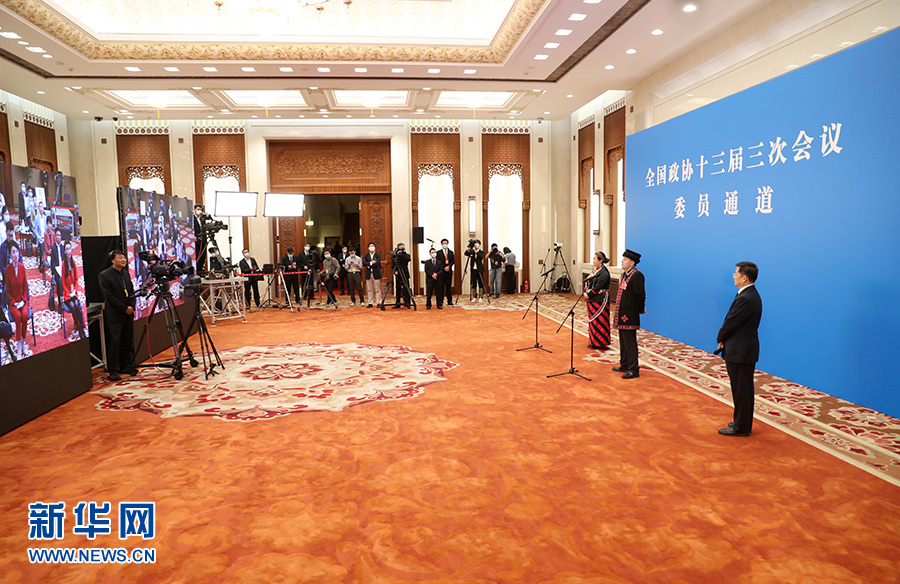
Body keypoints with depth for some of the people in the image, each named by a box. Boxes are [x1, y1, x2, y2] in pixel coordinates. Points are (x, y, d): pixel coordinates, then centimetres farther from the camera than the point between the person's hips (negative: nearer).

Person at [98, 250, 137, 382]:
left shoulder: (126, 273, 14)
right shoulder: (104, 275, -7)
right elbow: (109, 296, -12)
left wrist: (132, 306, 0)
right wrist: (125, 308, -13)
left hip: (128, 314, 6)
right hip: (114, 315, -6)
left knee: (128, 341, 9)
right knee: (114, 341, -5)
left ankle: (125, 366, 20)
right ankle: (113, 370, 0)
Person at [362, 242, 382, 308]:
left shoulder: (378, 255, 4)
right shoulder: (366, 255, 12)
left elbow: (377, 263, -11)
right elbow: (364, 263, -4)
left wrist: (369, 265, -8)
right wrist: (371, 262, -14)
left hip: (376, 274, -3)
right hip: (368, 274, 3)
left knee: (377, 289, -2)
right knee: (369, 289, 4)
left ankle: (378, 302, 2)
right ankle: (369, 303, 9)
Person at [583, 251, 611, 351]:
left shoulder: (604, 273, -17)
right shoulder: (596, 270, 12)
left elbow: (597, 287, -20)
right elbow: (588, 282, 12)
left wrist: (589, 295, -13)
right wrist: (586, 292, -2)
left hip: (599, 300, -9)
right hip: (592, 299, 10)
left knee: (598, 321, -3)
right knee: (592, 320, 14)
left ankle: (599, 343, 6)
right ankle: (593, 341, 23)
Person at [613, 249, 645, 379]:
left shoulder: (637, 276, -17)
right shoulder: (624, 274, 13)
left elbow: (640, 295, -18)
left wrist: (640, 310, -7)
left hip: (629, 316, -10)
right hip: (621, 315, 10)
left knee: (630, 343, -4)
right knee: (623, 342, 19)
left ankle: (633, 370, 3)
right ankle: (624, 365, 31)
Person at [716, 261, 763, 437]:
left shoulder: (745, 299, -23)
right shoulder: (751, 294, 10)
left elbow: (731, 323, -18)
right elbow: (732, 321, 11)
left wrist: (720, 339, -1)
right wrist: (724, 339, 2)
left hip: (739, 352, -10)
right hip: (745, 350, 10)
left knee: (741, 390, 1)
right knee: (744, 389, 18)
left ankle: (741, 427, 11)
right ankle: (743, 423, 30)